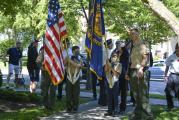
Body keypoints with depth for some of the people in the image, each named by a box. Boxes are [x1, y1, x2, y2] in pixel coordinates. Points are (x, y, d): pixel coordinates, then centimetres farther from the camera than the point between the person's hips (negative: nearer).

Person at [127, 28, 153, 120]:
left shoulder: (141, 45, -6)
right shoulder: (133, 46, 20)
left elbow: (145, 58, -17)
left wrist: (141, 68, -31)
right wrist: (128, 72, 19)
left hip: (139, 71, -9)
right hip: (133, 71, 9)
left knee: (143, 94, -10)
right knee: (136, 95, 12)